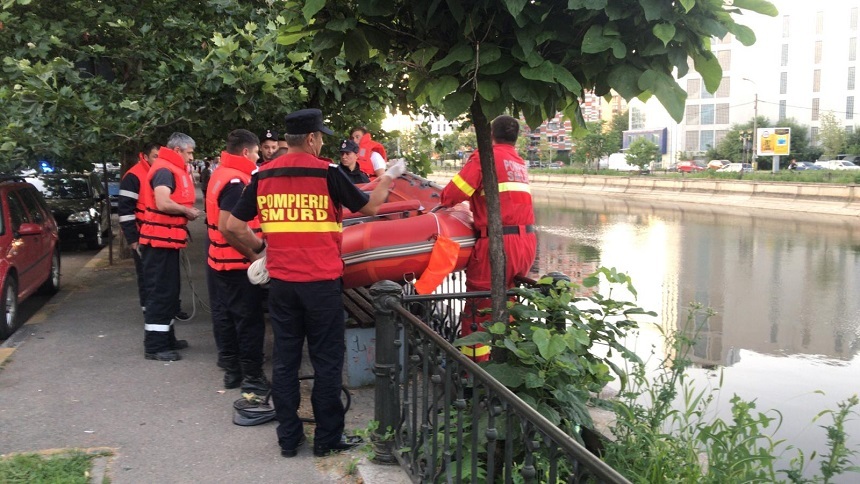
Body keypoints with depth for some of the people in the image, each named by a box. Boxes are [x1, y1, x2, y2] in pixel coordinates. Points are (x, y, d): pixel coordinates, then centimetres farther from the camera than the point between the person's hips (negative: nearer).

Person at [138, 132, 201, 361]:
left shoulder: (173, 170, 17)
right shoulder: (164, 170, -16)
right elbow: (163, 203, -28)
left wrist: (187, 212, 3)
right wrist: (188, 211, -15)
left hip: (167, 239, 11)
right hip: (160, 239, -11)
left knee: (170, 290, 17)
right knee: (161, 291, -7)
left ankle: (166, 337, 26)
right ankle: (154, 345, -2)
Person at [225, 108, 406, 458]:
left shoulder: (263, 175, 4)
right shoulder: (327, 172, -7)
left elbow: (234, 226, 5)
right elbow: (369, 208, 4)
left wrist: (256, 253, 20)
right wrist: (388, 178, 20)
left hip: (281, 281, 4)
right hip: (322, 282, -4)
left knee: (285, 360, 11)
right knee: (327, 361, 7)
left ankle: (288, 438, 19)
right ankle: (328, 438, 15)